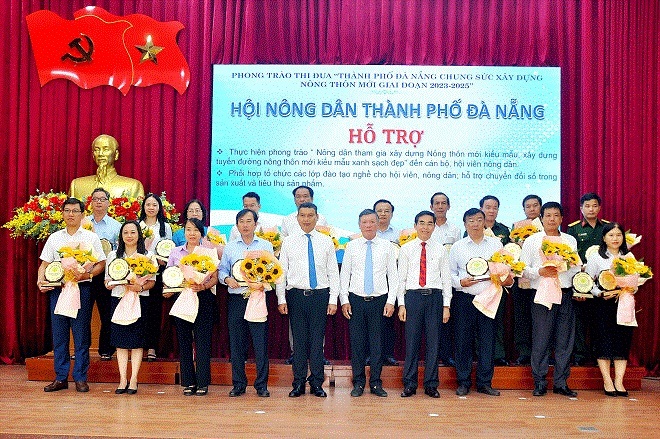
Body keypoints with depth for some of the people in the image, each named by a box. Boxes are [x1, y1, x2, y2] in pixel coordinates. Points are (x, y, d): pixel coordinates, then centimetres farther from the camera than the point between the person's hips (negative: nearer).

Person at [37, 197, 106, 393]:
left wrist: (87, 274, -15)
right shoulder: (54, 238, 13)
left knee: (81, 335, 0)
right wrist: (41, 280, -6)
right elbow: (45, 264, 12)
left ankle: (80, 378, 7)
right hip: (57, 289, 3)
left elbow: (101, 263, 2)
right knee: (58, 334, 4)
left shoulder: (91, 237, 6)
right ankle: (60, 378, 12)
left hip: (82, 288, -3)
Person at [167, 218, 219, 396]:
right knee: (184, 340, 3)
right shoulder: (176, 252, 11)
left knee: (202, 340, -3)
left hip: (204, 299, -2)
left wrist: (203, 286, -17)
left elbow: (215, 278, 2)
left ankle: (202, 383, 4)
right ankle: (188, 382, 12)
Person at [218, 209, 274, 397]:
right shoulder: (230, 247, 14)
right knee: (236, 343, 4)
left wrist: (263, 283, -15)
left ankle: (261, 385, 5)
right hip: (235, 299, 2)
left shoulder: (266, 246, 8)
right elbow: (222, 270, 12)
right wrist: (227, 279, -9)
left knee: (260, 342, -3)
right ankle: (238, 384, 15)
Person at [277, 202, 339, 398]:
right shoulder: (288, 242, 6)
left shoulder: (326, 242, 6)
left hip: (320, 294, 0)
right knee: (299, 339, 4)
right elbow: (281, 272, 6)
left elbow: (333, 273, 6)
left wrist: (333, 299, -1)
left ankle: (317, 383, 12)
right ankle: (299, 383, 13)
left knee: (317, 339, 3)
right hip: (296, 295, 0)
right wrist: (281, 299, 0)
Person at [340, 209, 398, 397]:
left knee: (377, 343, 3)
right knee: (357, 343, 4)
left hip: (379, 300, 0)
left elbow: (393, 275, 4)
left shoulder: (387, 246, 4)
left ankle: (376, 383, 14)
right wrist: (344, 300, -1)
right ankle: (358, 383, 14)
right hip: (356, 300, 1)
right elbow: (344, 274, 6)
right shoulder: (351, 246, 6)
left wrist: (391, 301, -4)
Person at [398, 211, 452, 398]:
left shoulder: (440, 249, 6)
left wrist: (446, 305, 1)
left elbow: (446, 278, 7)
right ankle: (409, 384, 11)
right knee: (411, 341, 1)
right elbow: (401, 277, 6)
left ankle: (431, 385, 14)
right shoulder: (406, 249, 6)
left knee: (433, 342, 4)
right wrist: (401, 304, -1)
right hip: (413, 296, 0)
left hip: (435, 296, 0)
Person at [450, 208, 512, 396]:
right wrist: (460, 282, -11)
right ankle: (463, 382, 13)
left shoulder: (496, 244, 10)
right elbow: (450, 273, 8)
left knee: (488, 341, 3)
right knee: (463, 340, 2)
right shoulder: (457, 247, 8)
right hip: (464, 298, 0)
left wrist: (508, 280, -12)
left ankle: (485, 382, 14)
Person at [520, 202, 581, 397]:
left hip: (565, 295, 3)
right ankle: (540, 383, 7)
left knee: (564, 340, 4)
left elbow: (577, 268, 15)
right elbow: (523, 269, 1)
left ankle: (561, 383, 13)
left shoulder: (570, 241, 14)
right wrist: (540, 272, -14)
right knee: (540, 340, -2)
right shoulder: (532, 241, 5)